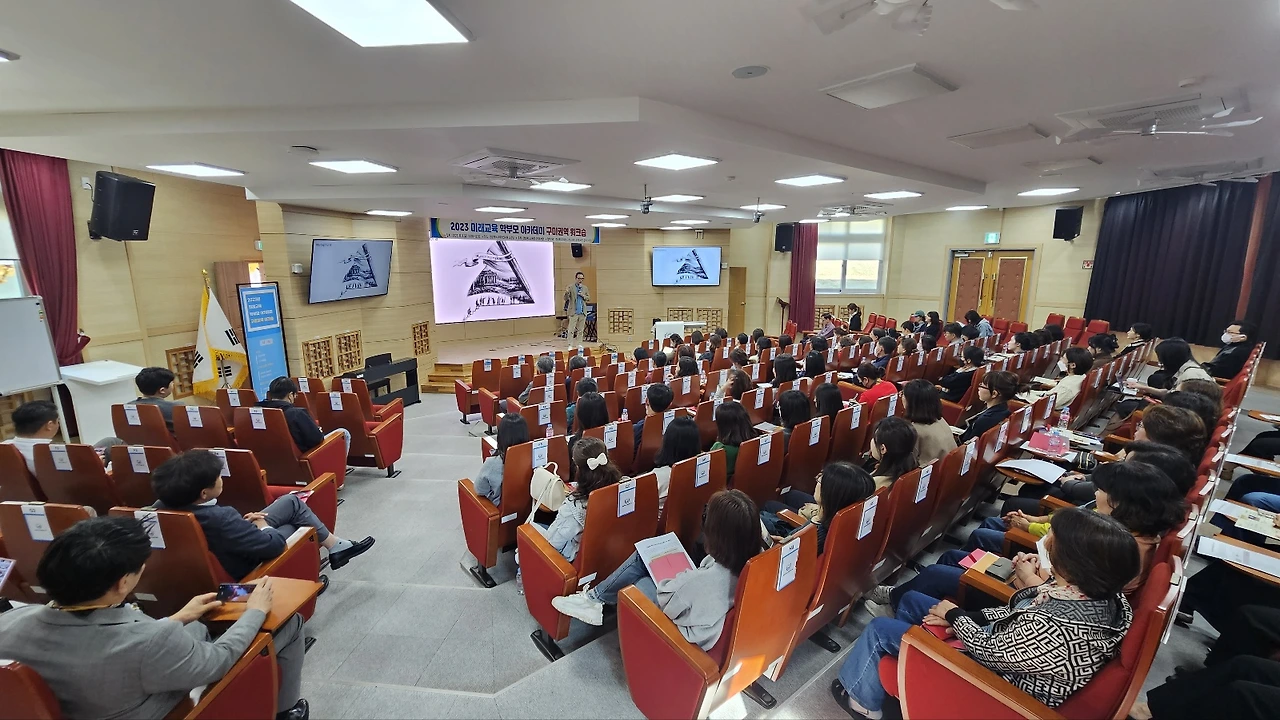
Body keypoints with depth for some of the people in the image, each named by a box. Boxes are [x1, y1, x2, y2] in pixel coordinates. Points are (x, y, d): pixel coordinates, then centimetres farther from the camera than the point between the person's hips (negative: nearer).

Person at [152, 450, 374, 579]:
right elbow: (273, 544, -30)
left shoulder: (166, 505, -16)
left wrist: (242, 522, -5)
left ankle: (335, 545, 27)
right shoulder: (220, 518, -41)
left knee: (292, 502, 14)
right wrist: (264, 526, -10)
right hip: (245, 566, -7)